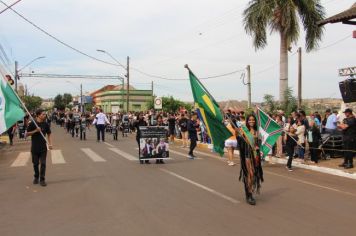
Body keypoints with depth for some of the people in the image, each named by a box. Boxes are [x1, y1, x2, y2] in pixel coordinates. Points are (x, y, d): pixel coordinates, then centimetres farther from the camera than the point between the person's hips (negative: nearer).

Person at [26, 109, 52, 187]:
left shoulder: (45, 124, -1)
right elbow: (27, 134, -5)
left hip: (43, 147, 1)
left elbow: (48, 134, 6)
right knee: (35, 163, 10)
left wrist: (50, 144, -6)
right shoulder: (32, 124, -7)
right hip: (34, 147, -1)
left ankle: (42, 179, 5)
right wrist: (35, 130, -20)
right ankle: (36, 177, 30)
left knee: (43, 164, -1)